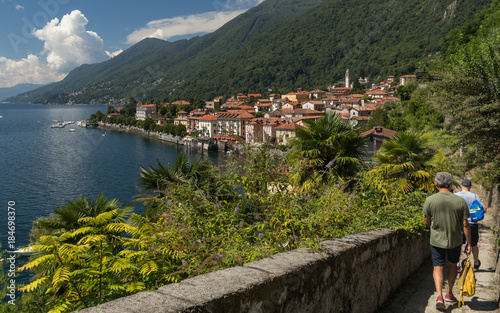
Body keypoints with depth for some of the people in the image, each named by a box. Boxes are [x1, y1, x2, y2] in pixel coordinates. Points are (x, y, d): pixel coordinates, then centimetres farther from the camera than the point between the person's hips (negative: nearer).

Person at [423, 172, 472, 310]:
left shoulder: (430, 200, -12)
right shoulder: (460, 201, -9)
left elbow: (427, 222, -1)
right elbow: (465, 224, -7)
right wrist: (469, 243, 2)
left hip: (437, 240, -1)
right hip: (455, 240, 2)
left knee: (438, 268, 5)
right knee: (452, 265, 21)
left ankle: (439, 296, -12)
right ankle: (449, 294, 33)